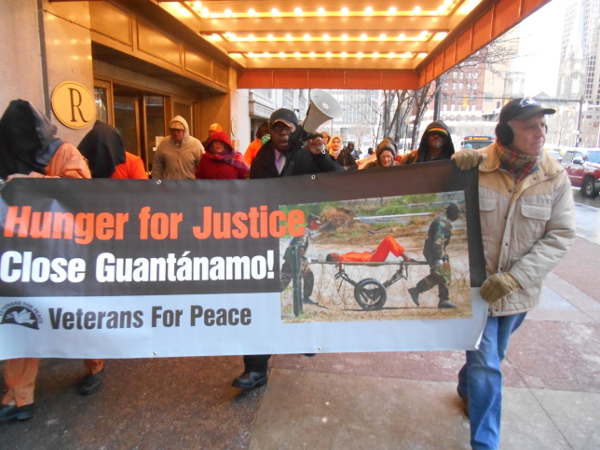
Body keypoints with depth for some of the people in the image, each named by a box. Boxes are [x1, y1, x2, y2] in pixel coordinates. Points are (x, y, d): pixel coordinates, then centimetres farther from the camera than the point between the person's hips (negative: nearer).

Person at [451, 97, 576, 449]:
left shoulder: (555, 177, -7)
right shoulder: (474, 166, -14)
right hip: (476, 284, -3)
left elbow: (561, 236, -9)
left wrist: (515, 278, -20)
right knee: (486, 366, 0)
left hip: (519, 290, 4)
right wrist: (454, 167, -27)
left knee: (491, 356, 25)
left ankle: (467, 388, 56)